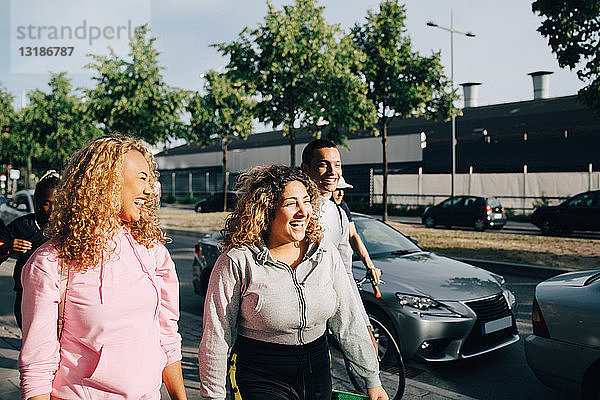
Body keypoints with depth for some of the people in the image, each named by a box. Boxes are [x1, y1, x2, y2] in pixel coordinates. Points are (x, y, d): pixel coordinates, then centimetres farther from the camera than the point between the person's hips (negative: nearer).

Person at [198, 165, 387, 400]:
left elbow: (348, 323, 3)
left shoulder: (326, 255, -2)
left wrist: (372, 380, 5)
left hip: (317, 374, 4)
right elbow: (216, 338, -10)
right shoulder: (237, 262, -15)